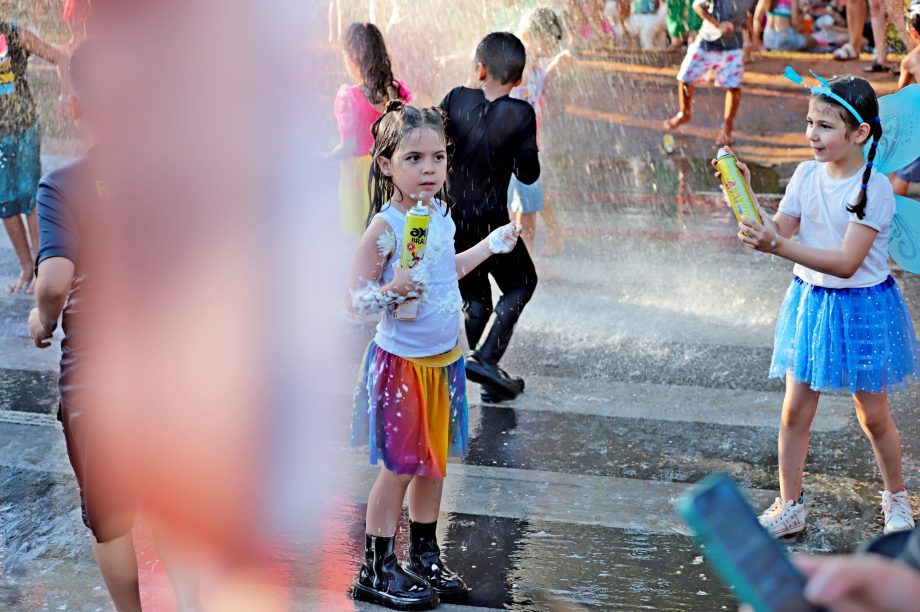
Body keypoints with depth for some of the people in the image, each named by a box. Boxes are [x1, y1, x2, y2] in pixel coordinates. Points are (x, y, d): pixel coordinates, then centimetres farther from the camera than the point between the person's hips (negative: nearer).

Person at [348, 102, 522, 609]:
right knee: (400, 467, 0)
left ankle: (425, 557, 29)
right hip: (401, 362, -7)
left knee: (433, 461, 15)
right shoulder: (385, 226, -19)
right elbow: (356, 299, -17)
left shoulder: (440, 214, 3)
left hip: (445, 358, 7)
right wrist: (392, 290, -35)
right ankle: (375, 571, 12)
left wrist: (490, 245, 24)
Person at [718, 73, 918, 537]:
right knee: (795, 411, 7)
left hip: (862, 308, -4)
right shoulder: (806, 175, -3)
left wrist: (777, 245, -36)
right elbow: (779, 235, -4)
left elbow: (847, 262, -27)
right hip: (810, 301, 5)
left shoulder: (874, 189, -20)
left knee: (873, 415, 10)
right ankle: (788, 507, 20)